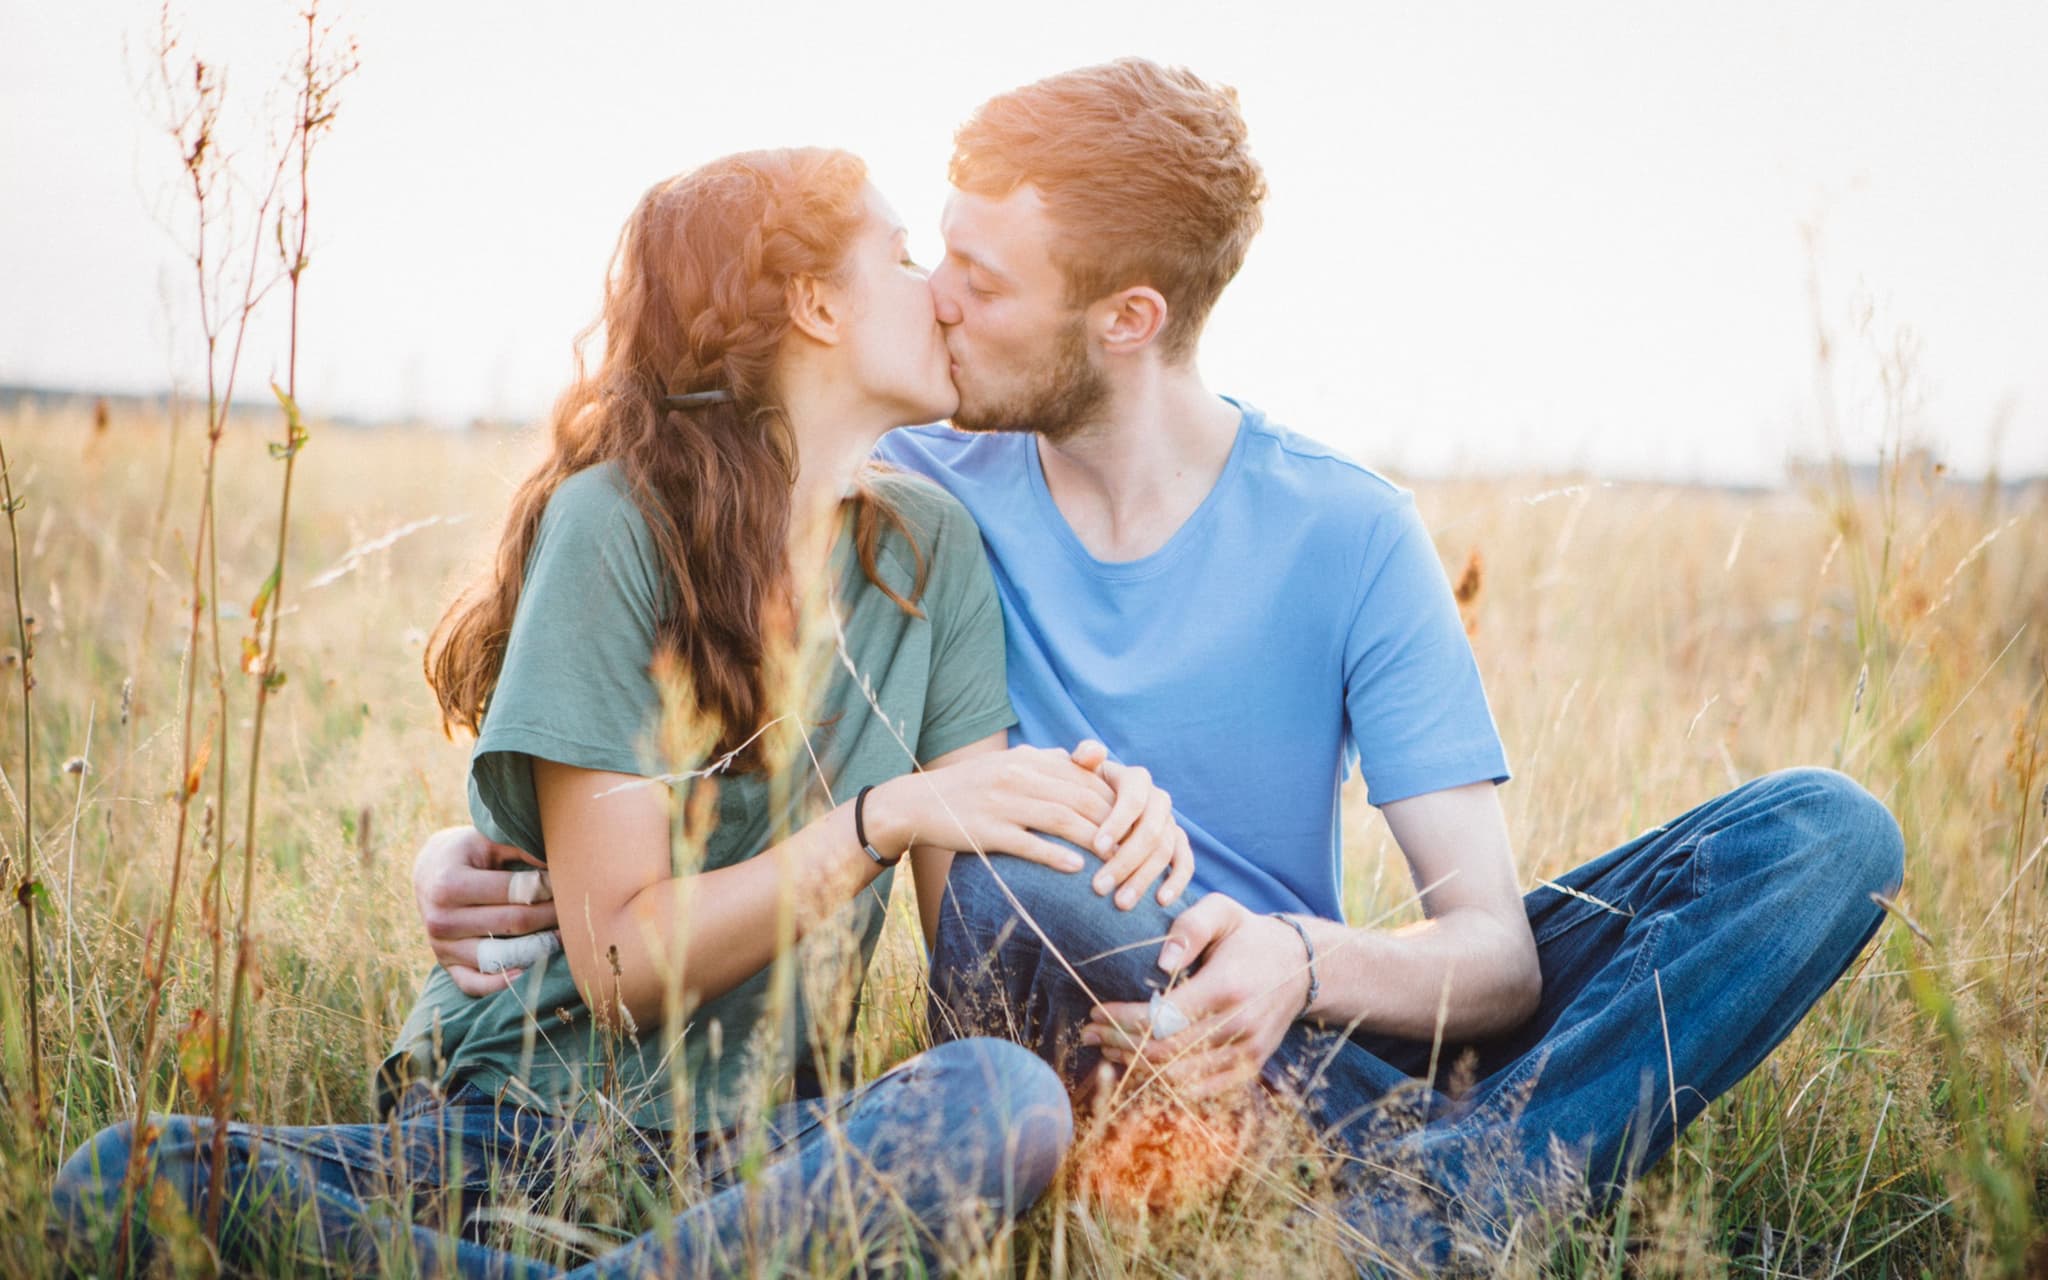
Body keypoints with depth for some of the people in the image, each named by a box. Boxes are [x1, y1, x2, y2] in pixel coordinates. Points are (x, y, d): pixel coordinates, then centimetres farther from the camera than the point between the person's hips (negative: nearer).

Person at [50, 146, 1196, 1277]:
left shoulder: (931, 547, 7)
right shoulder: (618, 524, -9)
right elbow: (625, 962, -12)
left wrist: (1087, 817, -18)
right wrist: (885, 816, -22)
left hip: (765, 1144, 3)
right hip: (522, 1110, -3)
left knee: (1011, 1099, -31)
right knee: (118, 1184, -28)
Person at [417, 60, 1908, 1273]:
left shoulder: (1348, 536, -5)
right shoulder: (916, 504, 0)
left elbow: (1497, 950, -11)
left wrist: (1302, 963, -33)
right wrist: (473, 837, -15)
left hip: (1312, 1036, 1)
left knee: (1824, 829, -16)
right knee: (976, 888, -37)